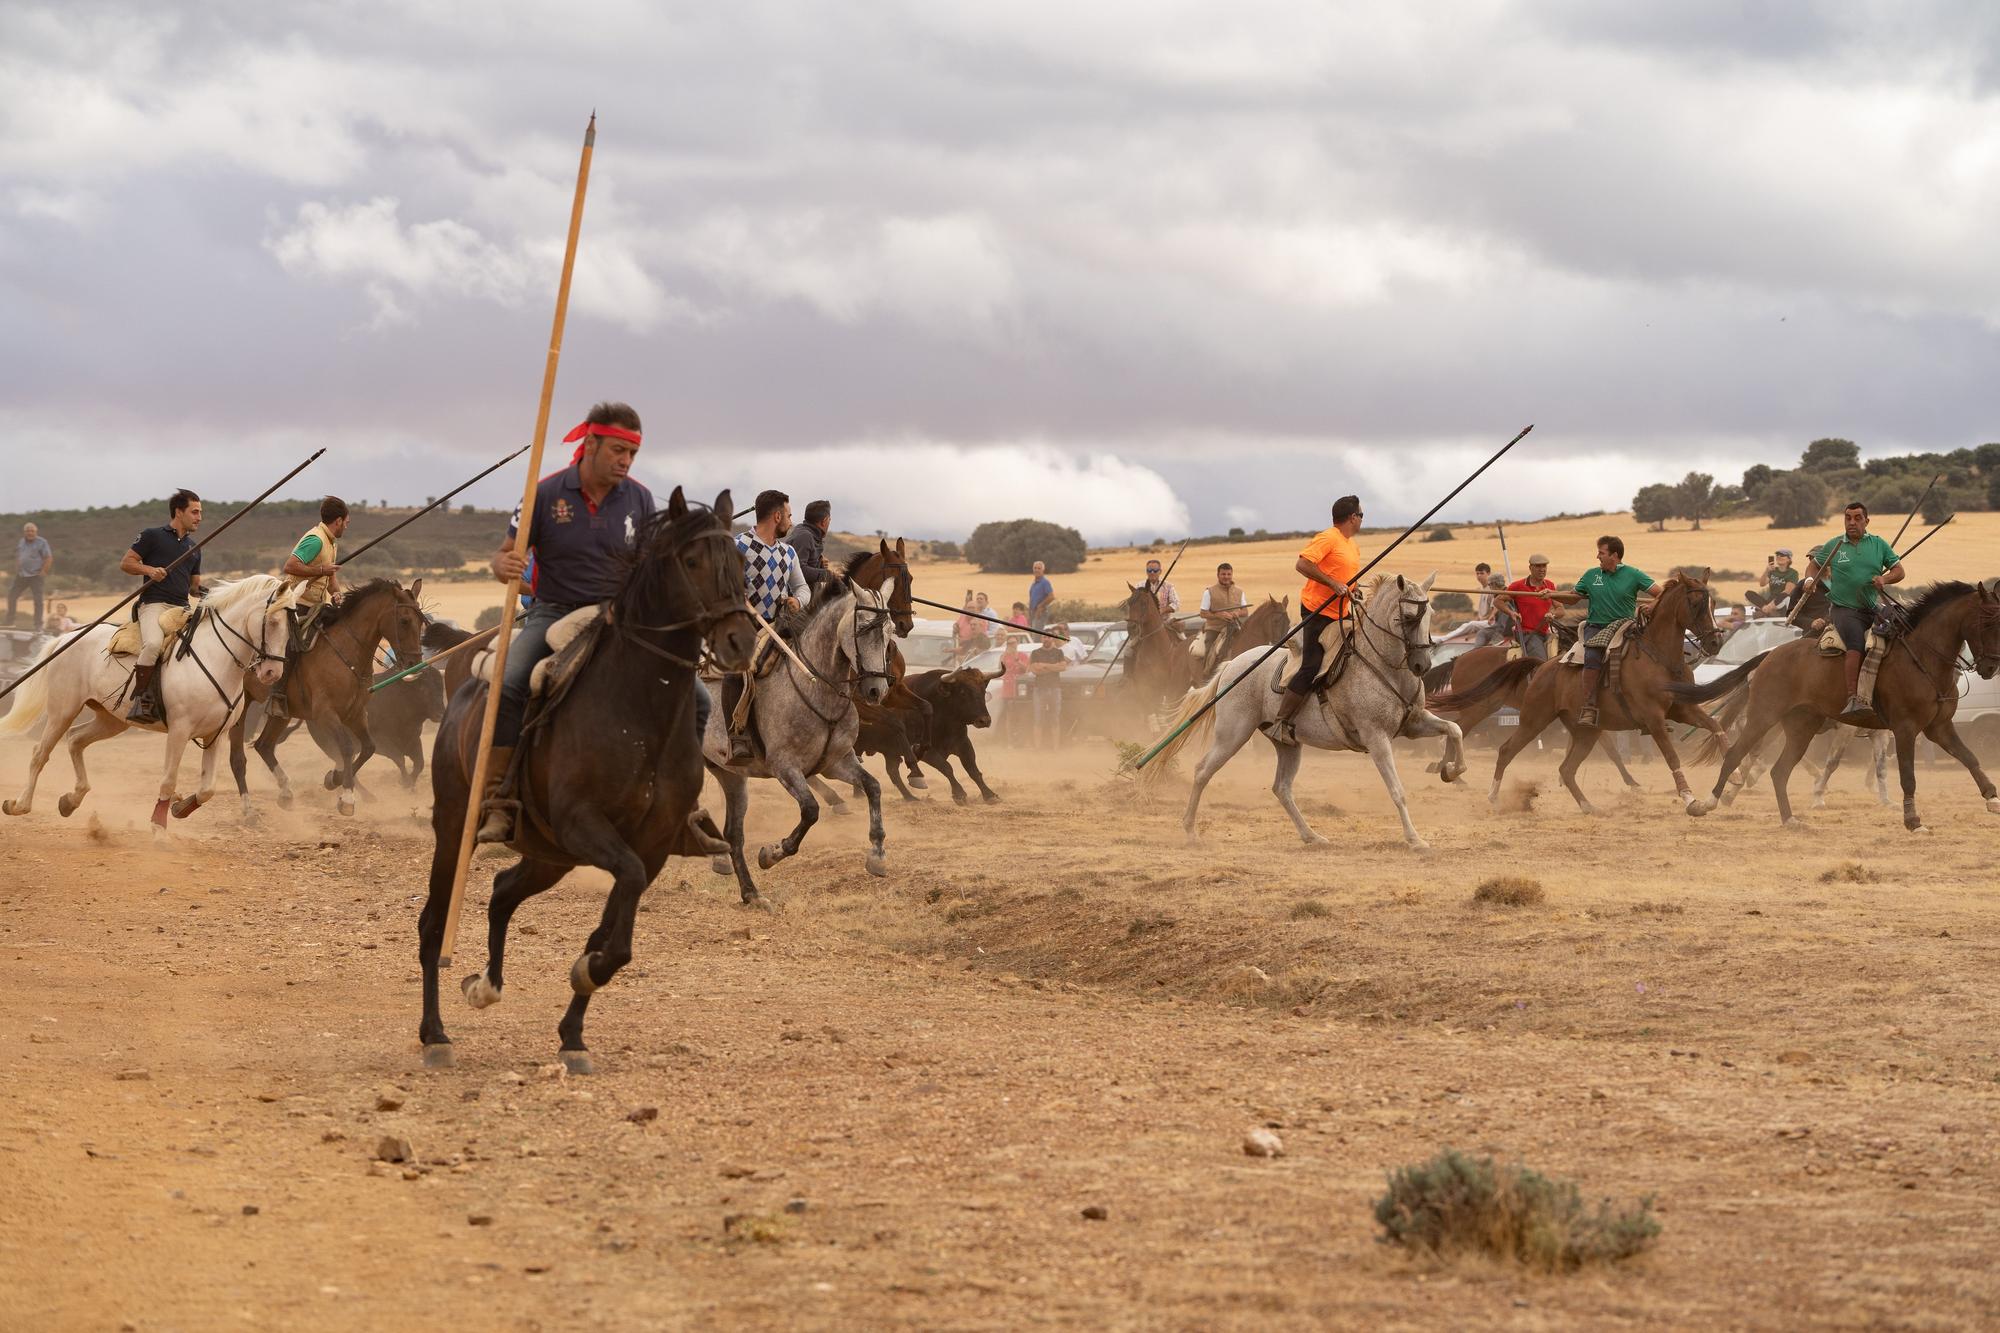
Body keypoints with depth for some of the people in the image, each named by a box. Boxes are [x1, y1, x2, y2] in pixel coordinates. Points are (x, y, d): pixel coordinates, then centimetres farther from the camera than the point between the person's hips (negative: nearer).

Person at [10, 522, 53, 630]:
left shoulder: (42, 542, -8)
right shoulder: (21, 543, 11)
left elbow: (49, 559, -11)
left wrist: (43, 572, -15)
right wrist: (16, 571, 11)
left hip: (36, 576, -6)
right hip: (21, 576, 6)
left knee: (37, 600, -2)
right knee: (12, 596, 6)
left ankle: (38, 624, 3)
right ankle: (9, 622, 16)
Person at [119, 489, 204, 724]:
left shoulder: (193, 547, 24)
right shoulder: (153, 536, 6)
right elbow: (125, 563, 5)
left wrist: (205, 591, 5)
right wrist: (149, 570, -12)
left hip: (182, 608, 7)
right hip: (154, 604, -7)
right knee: (153, 644, -35)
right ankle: (142, 699, -27)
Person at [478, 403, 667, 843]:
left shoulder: (639, 499, 0)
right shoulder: (547, 493, -8)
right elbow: (503, 557, -2)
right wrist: (504, 566, -26)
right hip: (555, 613, -3)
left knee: (695, 698, -9)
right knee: (507, 688, -30)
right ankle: (498, 807, -23)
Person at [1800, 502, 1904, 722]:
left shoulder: (1878, 544, 11)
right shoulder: (1833, 546, 9)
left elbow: (1899, 570, 13)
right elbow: (1814, 565, 24)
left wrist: (1885, 579, -8)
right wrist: (1810, 579, 2)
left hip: (1873, 609, 4)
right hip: (1845, 609, -4)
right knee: (1857, 642, -32)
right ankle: (1853, 700, -46)